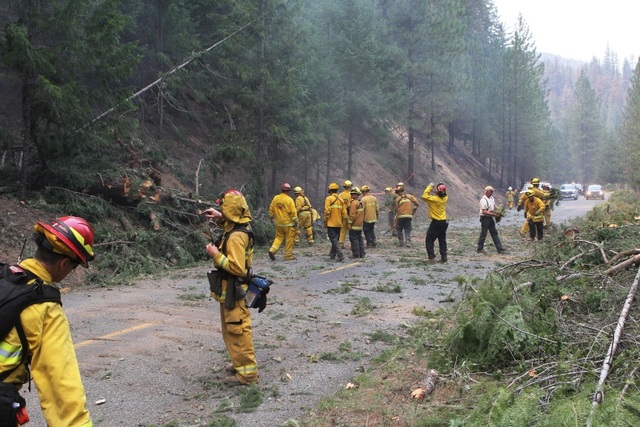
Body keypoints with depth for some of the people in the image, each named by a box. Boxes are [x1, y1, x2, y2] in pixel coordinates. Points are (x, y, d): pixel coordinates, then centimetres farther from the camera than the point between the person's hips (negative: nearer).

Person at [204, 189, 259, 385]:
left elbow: (237, 268, -31)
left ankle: (247, 372, 6)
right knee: (231, 330, 21)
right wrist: (219, 218, 14)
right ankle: (241, 363, 33)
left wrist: (216, 255, -23)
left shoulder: (236, 237, -26)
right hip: (230, 290, 10)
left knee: (237, 331, -2)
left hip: (233, 292, -10)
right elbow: (230, 223, 31)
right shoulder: (240, 226, 3)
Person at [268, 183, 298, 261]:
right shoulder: (289, 200, -12)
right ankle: (288, 255, 11)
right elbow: (293, 212, -12)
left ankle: (272, 250, -3)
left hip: (278, 223, 5)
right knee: (289, 239, 6)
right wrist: (296, 222, -3)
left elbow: (271, 209, 9)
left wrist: (272, 218, 23)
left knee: (279, 237, 16)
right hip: (288, 223, -5)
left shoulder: (275, 198, 2)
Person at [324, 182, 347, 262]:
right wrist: (341, 220, 17)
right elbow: (344, 212, 7)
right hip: (338, 223, 6)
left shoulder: (329, 198, -8)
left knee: (334, 239, -6)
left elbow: (327, 211, -15)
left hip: (331, 223, -6)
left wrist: (325, 221, -7)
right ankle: (332, 254, 26)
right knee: (336, 239, 16)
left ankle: (340, 255, -17)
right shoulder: (341, 199, 9)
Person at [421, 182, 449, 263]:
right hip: (443, 222, 6)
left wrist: (430, 186, -14)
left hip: (436, 222, -6)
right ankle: (444, 257, 11)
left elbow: (424, 196, -22)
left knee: (429, 239, 4)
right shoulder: (445, 198, -1)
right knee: (442, 240, 12)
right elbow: (444, 195, 21)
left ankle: (431, 255, -2)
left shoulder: (434, 199, -20)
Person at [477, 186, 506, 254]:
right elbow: (484, 211, -23)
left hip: (490, 218, 9)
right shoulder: (483, 200, -19)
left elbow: (494, 207, 21)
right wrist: (493, 214, -26)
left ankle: (500, 248, 9)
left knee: (494, 233, 8)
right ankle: (480, 249, 12)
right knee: (483, 234, 0)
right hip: (485, 218, -9)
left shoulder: (492, 198, 9)